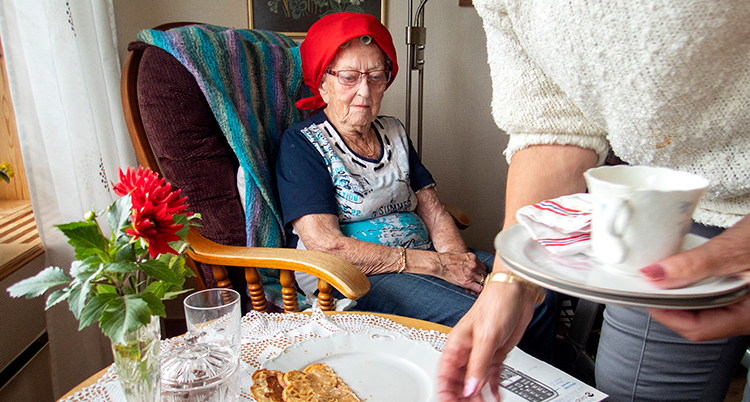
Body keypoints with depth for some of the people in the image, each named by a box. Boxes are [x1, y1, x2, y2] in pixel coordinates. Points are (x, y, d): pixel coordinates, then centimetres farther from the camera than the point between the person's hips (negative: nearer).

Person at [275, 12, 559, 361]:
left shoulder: (393, 132, 16)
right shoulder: (301, 145, -4)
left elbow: (434, 212, 11)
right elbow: (326, 247, -16)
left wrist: (460, 261, -12)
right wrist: (435, 264, -19)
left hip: (425, 256, 6)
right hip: (352, 279, -6)